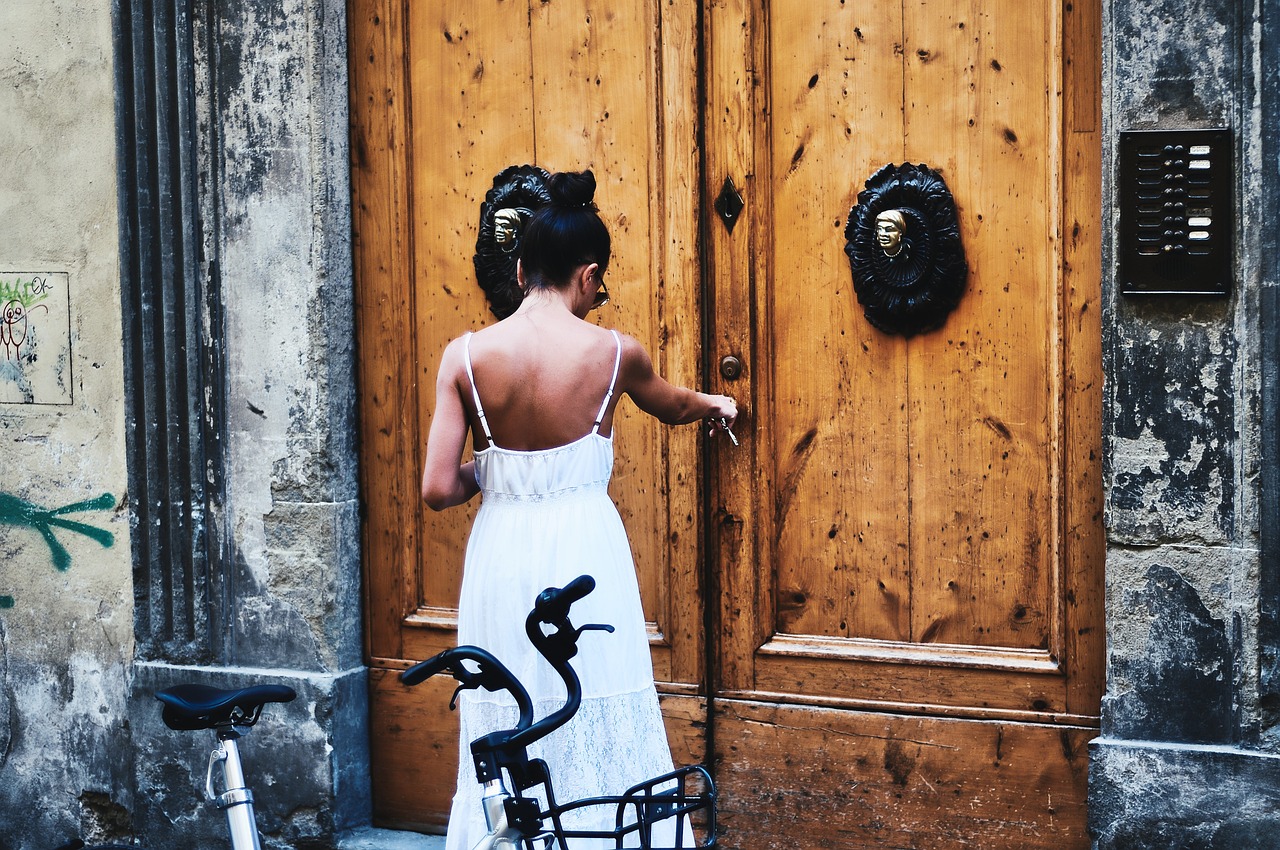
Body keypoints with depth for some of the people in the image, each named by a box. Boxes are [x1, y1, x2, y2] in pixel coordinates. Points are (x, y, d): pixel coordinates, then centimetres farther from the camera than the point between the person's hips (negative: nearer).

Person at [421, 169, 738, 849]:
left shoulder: (465, 356, -6)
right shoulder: (614, 352, -6)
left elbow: (438, 489, -8)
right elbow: (671, 406, 18)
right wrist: (712, 405, 40)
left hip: (501, 562, 2)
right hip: (586, 553, -1)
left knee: (503, 744, 13)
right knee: (601, 741, 9)